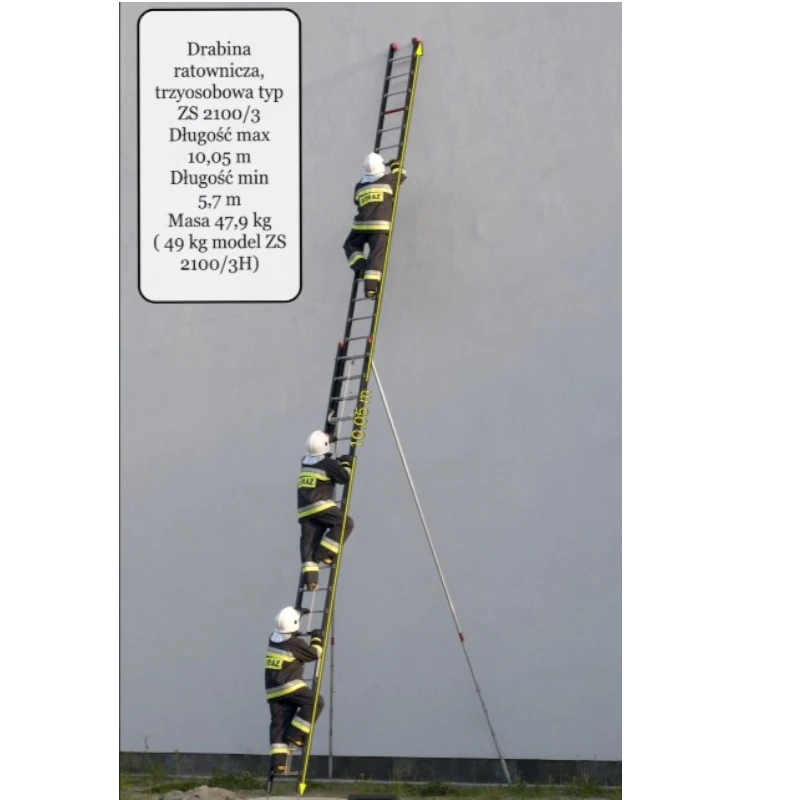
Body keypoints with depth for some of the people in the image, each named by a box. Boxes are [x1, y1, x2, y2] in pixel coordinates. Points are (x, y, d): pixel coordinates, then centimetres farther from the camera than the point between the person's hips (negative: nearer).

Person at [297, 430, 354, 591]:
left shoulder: (305, 462, 19)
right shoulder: (328, 463, -2)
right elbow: (344, 477, -3)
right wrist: (346, 464, 15)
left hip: (304, 510, 7)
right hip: (320, 505, -7)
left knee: (308, 540, -1)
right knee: (344, 523, -1)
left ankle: (310, 575, -12)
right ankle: (325, 552, -12)